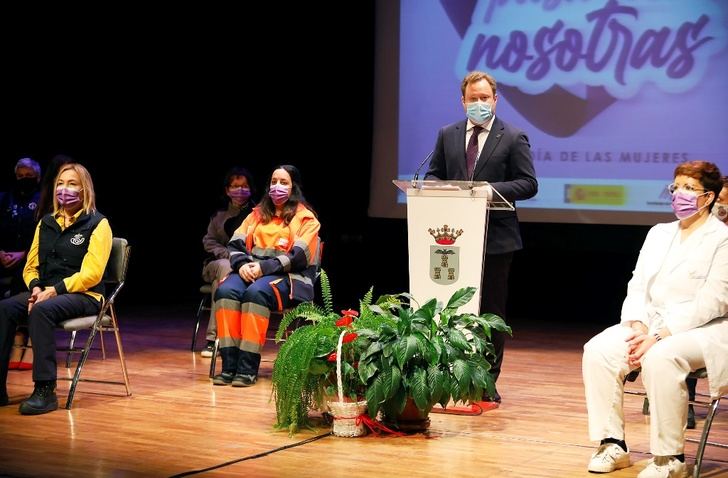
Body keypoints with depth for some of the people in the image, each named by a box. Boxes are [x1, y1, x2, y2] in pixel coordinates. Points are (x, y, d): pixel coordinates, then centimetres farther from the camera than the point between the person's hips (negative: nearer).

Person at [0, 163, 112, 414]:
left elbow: (92, 273, -12)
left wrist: (54, 290, -20)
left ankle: (45, 391, -36)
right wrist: (36, 288, -6)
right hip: (45, 292, 6)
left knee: (42, 310, -37)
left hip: (84, 296, -6)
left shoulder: (97, 224, -1)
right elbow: (31, 266, 17)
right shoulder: (46, 223, 18)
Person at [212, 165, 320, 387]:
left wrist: (264, 267, -18)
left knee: (257, 292, -37)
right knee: (226, 290, -29)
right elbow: (235, 244, 13)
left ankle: (248, 368, -38)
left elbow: (298, 256, -8)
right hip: (252, 270, 5)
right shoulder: (258, 213, 23)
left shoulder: (305, 218, 6)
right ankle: (229, 365, -34)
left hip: (288, 277, -4)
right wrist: (242, 264, -10)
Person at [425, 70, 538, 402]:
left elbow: (528, 184, -4)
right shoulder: (447, 135, 11)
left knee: (491, 311, 4)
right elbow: (433, 175, 14)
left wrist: (494, 189, -20)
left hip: (495, 238, -3)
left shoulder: (513, 138, 0)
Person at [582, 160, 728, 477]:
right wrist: (638, 325, -10)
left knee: (660, 359, -37)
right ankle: (612, 444, -14)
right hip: (651, 324, 6)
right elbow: (637, 286, 11)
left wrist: (659, 336, -22)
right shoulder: (659, 233, 18)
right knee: (598, 350, -20)